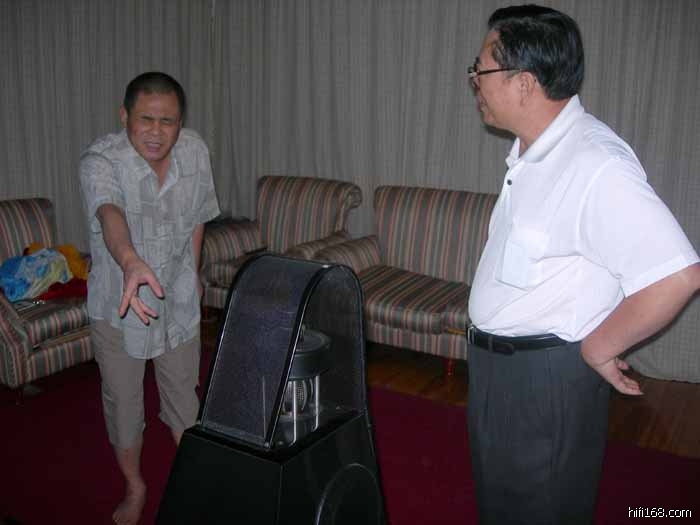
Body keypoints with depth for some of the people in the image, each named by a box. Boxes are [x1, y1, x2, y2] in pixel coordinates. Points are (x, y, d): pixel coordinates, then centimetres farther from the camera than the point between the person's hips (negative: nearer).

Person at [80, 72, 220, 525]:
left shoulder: (195, 152, -10)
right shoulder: (100, 160, -24)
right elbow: (109, 212, -46)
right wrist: (131, 262, -66)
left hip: (179, 299, 3)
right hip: (117, 303, -2)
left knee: (184, 392, 17)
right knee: (123, 400, 14)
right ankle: (135, 487, 39)